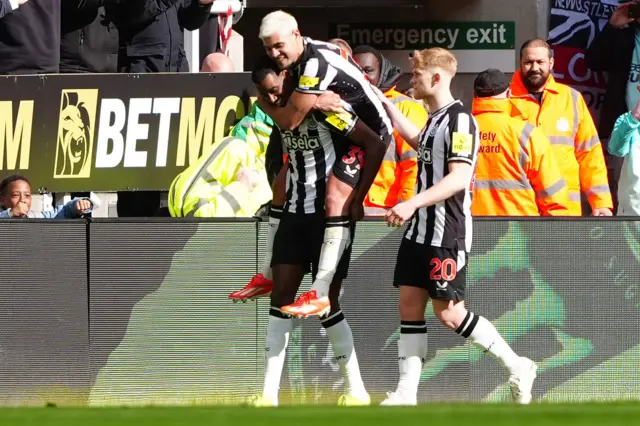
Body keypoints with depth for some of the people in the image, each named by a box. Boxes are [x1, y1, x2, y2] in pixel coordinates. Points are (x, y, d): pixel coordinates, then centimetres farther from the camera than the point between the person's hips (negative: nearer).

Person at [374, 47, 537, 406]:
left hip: (447, 235, -9)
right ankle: (407, 393, 3)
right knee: (410, 305, 4)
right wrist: (387, 106, 39)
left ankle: (518, 366, 5)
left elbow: (458, 177, -25)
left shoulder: (459, 119, -16)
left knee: (449, 312, -7)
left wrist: (413, 204, -32)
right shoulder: (435, 119, 14)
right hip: (420, 230, 9)